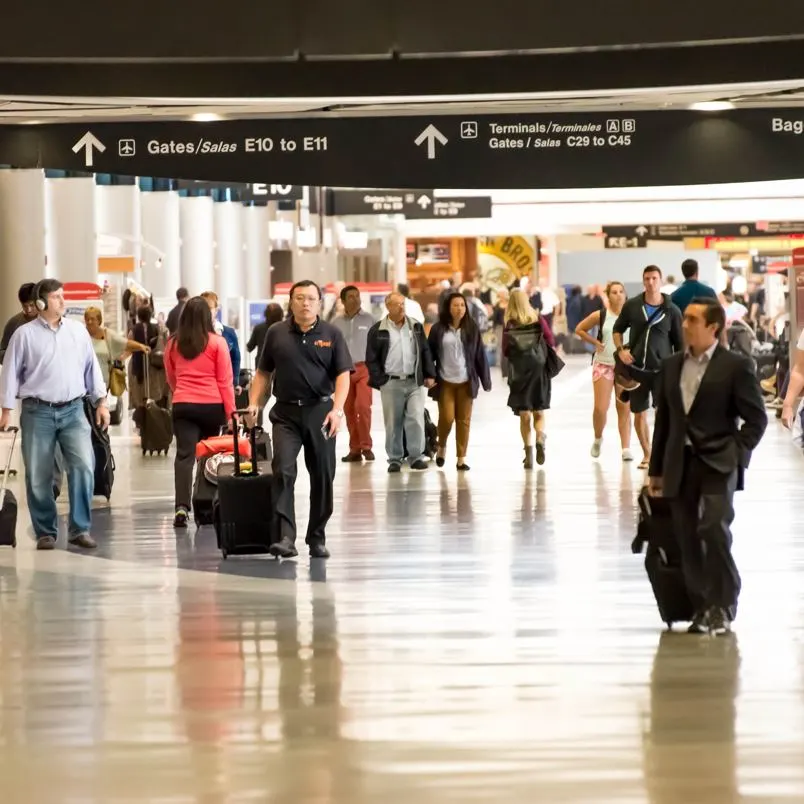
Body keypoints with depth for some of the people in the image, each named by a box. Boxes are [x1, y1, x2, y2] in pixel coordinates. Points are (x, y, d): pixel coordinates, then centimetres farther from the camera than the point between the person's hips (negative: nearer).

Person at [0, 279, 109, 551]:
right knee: (38, 476, 2)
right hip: (38, 412, -2)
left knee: (84, 466, -13)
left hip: (73, 410, 2)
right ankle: (45, 532, 14)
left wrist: (101, 401, 9)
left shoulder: (78, 330, 8)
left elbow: (91, 367, 13)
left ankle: (80, 529, -3)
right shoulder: (25, 334, -1)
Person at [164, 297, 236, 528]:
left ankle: (182, 506, -22)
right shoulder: (217, 342, -3)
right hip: (212, 405, -1)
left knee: (185, 454, -6)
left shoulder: (173, 344, 5)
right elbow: (225, 381, -4)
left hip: (183, 405, 1)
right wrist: (231, 411, 0)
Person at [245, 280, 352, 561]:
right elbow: (263, 372, 12)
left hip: (320, 411, 0)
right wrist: (253, 403, -1)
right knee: (283, 471, -15)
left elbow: (343, 375, -4)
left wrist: (337, 409, -18)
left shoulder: (331, 335, 2)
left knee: (323, 476, 5)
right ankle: (286, 537, -19)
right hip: (286, 413, 0)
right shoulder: (276, 334, 6)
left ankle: (317, 538, 18)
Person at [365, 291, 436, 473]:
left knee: (416, 420, -5)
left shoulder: (416, 327, 10)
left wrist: (429, 375, 7)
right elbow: (371, 359, 1)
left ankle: (416, 456, 3)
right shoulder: (378, 331, 1)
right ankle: (394, 459, 10)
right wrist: (380, 380, -6)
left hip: (414, 382, 2)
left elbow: (425, 352, 13)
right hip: (391, 383, -2)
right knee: (393, 423, 2)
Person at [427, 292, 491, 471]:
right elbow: (430, 354, 2)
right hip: (445, 382, -1)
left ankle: (461, 458, 8)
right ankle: (441, 446, 21)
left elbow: (480, 355, 4)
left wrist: (485, 380, 3)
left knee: (464, 420, 1)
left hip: (466, 382, 1)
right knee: (447, 418, -7)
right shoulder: (438, 329, 0)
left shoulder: (471, 329, 3)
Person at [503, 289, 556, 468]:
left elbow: (505, 351, -3)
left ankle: (528, 451, -5)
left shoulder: (509, 324, -5)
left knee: (525, 415, 5)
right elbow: (551, 343, -3)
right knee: (539, 413, 12)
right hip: (539, 369, 1)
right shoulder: (538, 319, -2)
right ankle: (540, 438, -14)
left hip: (518, 372, -1)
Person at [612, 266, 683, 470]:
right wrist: (620, 350, -3)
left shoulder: (671, 311, -4)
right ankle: (647, 454, 27)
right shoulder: (631, 306, 1)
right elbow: (618, 329, 14)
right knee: (639, 414, 10)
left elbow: (679, 343, 3)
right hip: (636, 368, 3)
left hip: (662, 369, -2)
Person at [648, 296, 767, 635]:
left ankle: (723, 606, -7)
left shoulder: (735, 366, -4)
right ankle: (702, 607, 15)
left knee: (714, 528, -18)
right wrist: (657, 469, 15)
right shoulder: (672, 366, 12)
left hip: (717, 463, -5)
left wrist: (736, 454, -11)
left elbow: (756, 418, -2)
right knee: (688, 538, 5)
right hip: (681, 464, 5)